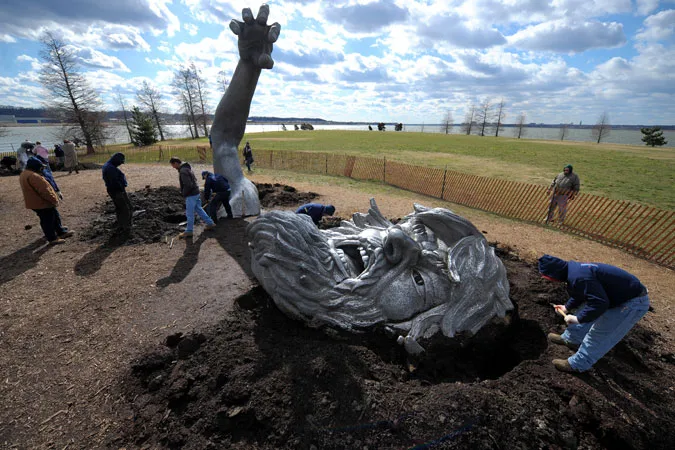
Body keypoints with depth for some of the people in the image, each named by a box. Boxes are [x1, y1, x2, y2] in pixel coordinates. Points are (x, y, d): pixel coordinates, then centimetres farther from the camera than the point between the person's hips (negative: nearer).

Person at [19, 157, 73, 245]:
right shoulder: (33, 176, -23)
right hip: (42, 203, -11)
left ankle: (61, 232, 31)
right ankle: (52, 239, 8)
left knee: (55, 217, 20)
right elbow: (43, 190, -25)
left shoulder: (25, 174, 13)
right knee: (48, 221, -1)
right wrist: (54, 200, -17)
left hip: (37, 202, 11)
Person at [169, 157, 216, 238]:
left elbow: (188, 185, -27)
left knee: (189, 213, 0)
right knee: (199, 209, 19)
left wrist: (184, 194, -11)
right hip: (196, 193, 10)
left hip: (191, 195, -10)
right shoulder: (187, 168, 11)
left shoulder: (183, 171, -21)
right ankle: (210, 223, 25)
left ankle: (188, 231, 11)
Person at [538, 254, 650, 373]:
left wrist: (578, 318, -21)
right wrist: (567, 307, 20)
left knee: (598, 334, -5)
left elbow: (599, 303, -34)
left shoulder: (579, 277, -33)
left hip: (633, 302, -10)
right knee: (585, 310, 18)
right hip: (618, 294, 10)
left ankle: (577, 364, 8)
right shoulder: (573, 268, 0)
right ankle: (570, 339, 35)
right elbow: (581, 292, 18)